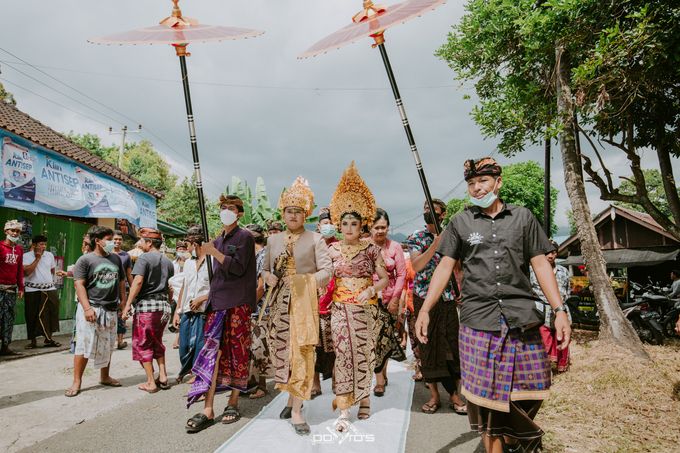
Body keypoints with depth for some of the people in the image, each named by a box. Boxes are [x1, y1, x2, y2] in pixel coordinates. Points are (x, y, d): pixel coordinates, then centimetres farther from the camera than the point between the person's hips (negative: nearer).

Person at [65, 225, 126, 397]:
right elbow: (79, 285, -12)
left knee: (107, 345, 14)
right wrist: (87, 308, -20)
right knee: (84, 345, -2)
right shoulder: (85, 259, -5)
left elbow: (121, 282, 16)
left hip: (111, 310, 5)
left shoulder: (116, 258, 10)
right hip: (91, 308, -5)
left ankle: (105, 377, 28)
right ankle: (77, 382, 9)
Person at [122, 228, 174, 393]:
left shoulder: (144, 258, -7)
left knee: (143, 344, 5)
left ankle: (151, 383, 7)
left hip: (146, 305, -6)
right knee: (157, 342, 21)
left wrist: (127, 304, -17)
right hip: (164, 305, 6)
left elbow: (138, 281, -19)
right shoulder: (168, 262, 12)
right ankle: (163, 377, 18)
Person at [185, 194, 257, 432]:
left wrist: (214, 253, -16)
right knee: (212, 350, -3)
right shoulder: (218, 240, 18)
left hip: (238, 302, -5)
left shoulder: (244, 237, -2)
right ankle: (208, 410, -1)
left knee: (237, 351, 2)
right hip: (218, 301, 6)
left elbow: (238, 268, -12)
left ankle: (233, 403, 14)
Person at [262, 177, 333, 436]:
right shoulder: (273, 240, 13)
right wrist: (268, 277, -5)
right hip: (279, 301, 4)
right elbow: (266, 269, 16)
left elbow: (327, 270, -4)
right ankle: (292, 397, 26)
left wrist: (308, 280, -18)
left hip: (304, 301, -4)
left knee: (301, 349, -6)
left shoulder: (315, 239, 1)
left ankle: (297, 409, 1)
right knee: (282, 347, 6)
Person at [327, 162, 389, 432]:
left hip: (365, 308, 0)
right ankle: (343, 410, 2)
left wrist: (370, 290, -17)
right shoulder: (332, 249, 3)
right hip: (340, 308, 1)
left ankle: (363, 398, 30)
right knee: (343, 354, -2)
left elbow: (385, 278, -1)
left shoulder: (371, 249, -1)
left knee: (364, 352, 8)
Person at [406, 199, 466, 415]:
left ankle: (454, 395, 15)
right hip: (424, 298, -1)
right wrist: (435, 245, -21)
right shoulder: (416, 237, 2)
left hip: (448, 299, 2)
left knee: (452, 345, 3)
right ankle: (434, 396, 16)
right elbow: (416, 266, -14)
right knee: (427, 346, 5)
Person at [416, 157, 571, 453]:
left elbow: (541, 265, 8)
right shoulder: (460, 223, 7)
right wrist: (425, 309, -4)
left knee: (530, 389, 7)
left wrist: (559, 310, -1)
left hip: (522, 318, 1)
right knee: (486, 394, 3)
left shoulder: (523, 217, 9)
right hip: (478, 320, -1)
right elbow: (445, 267, 4)